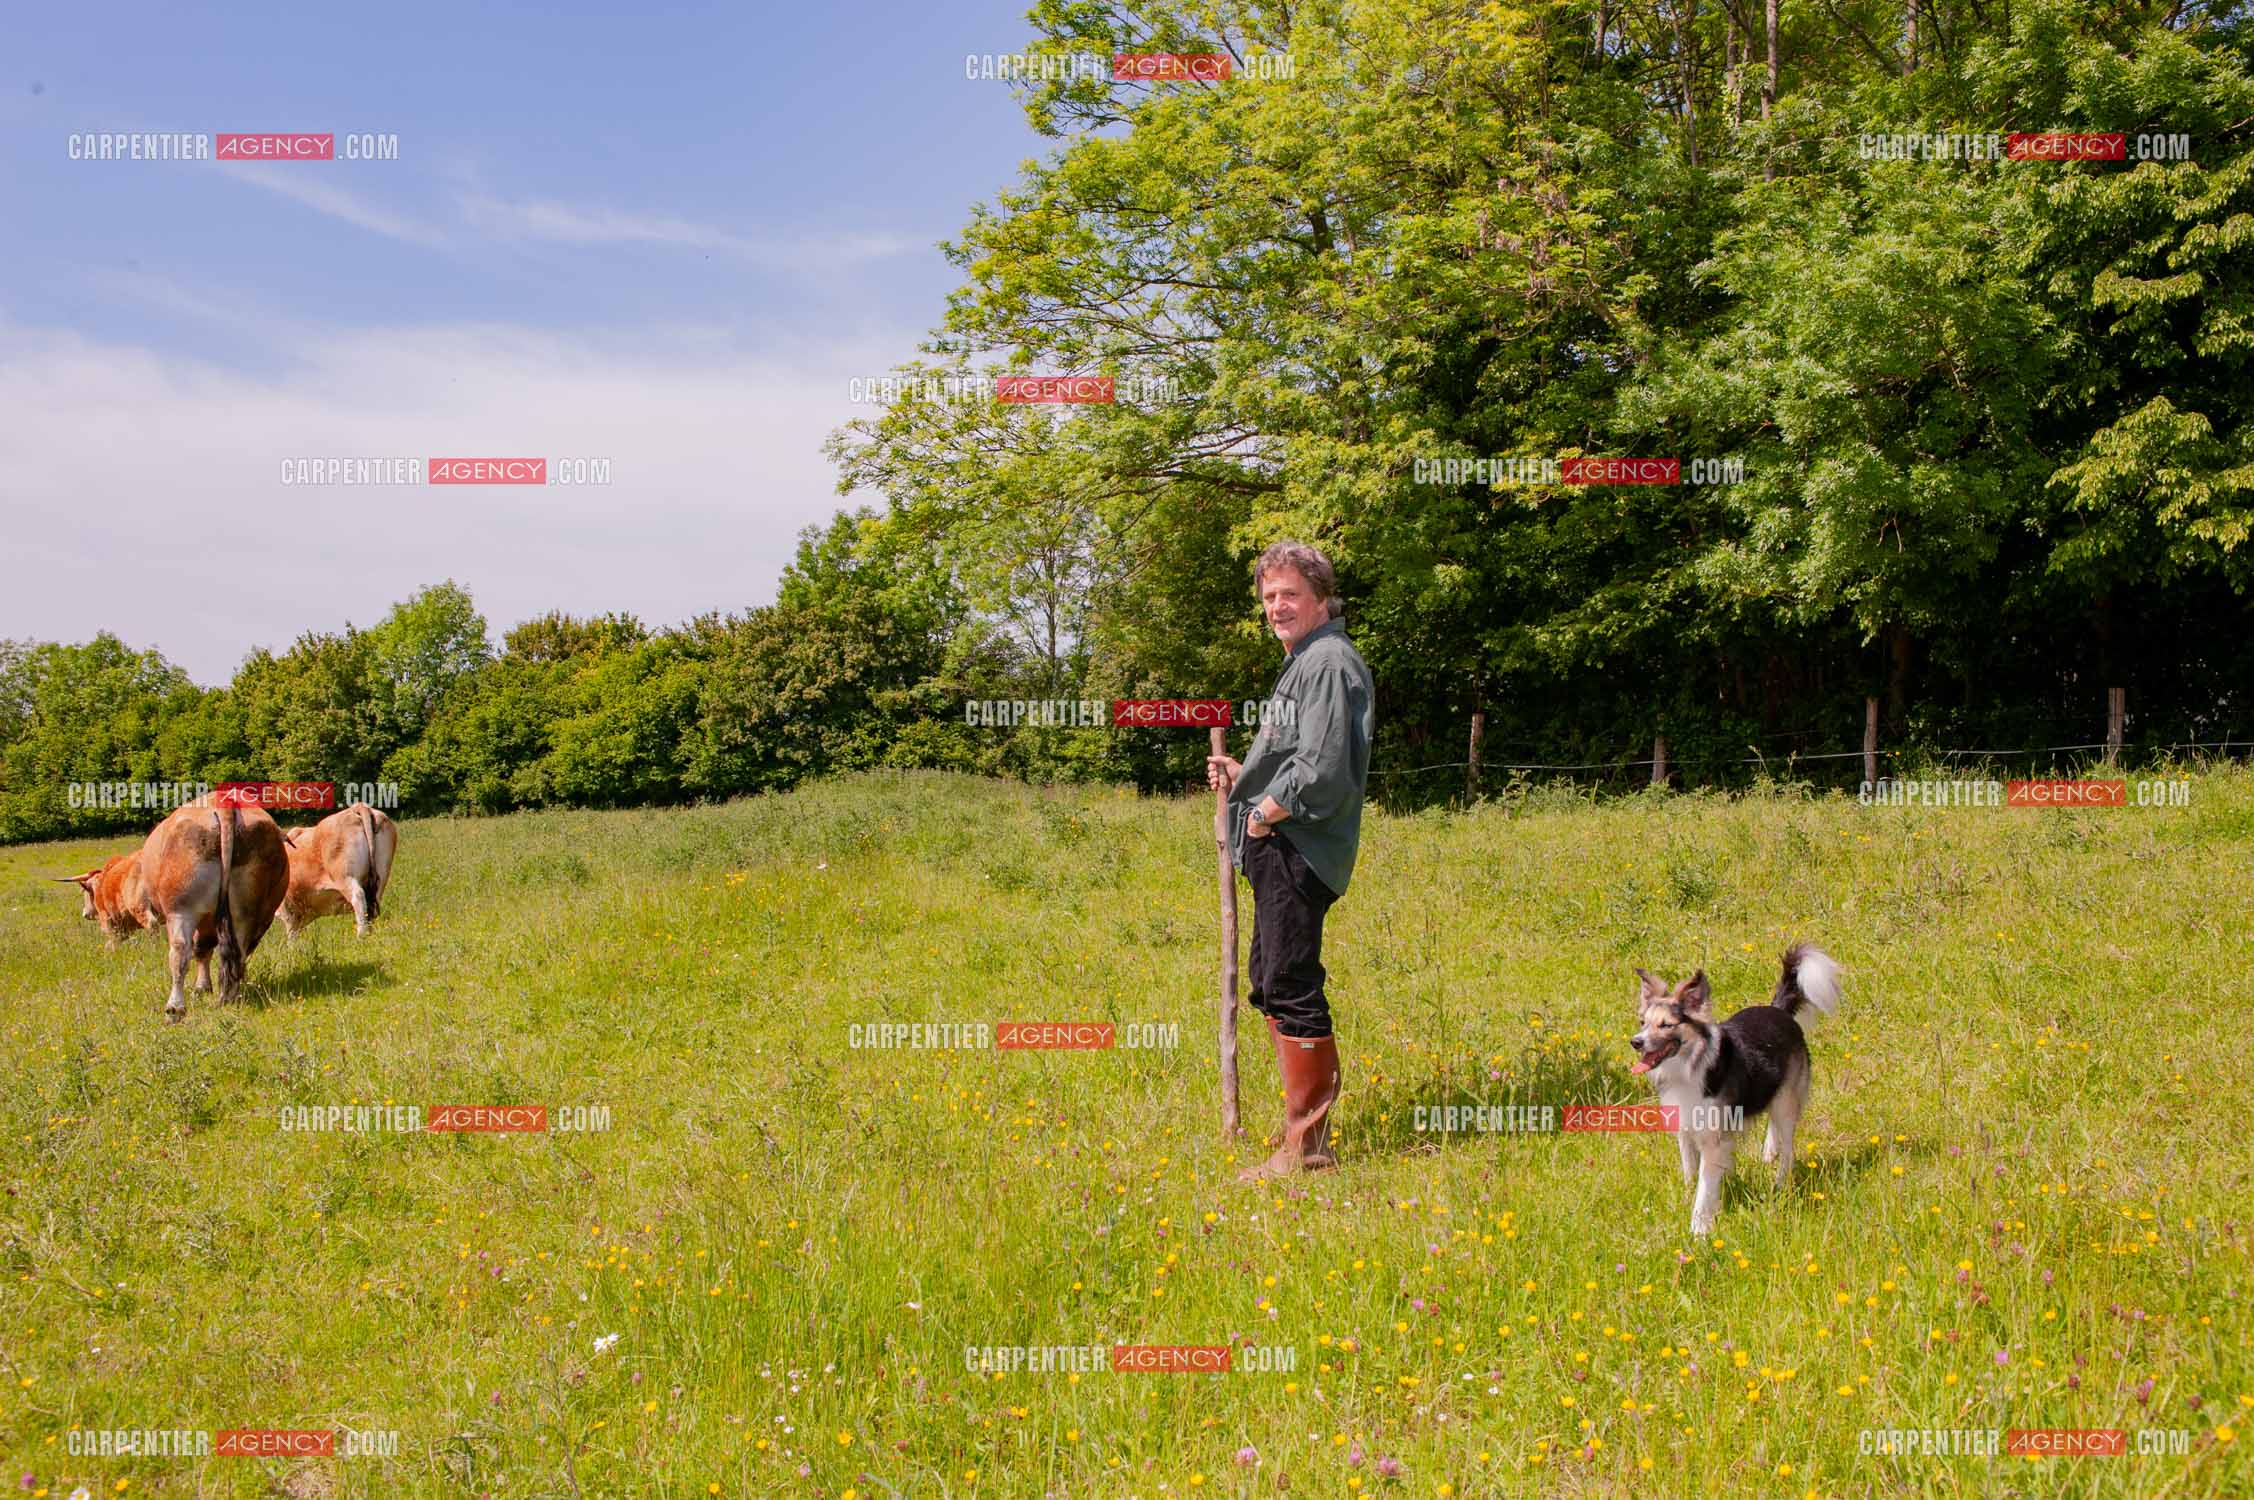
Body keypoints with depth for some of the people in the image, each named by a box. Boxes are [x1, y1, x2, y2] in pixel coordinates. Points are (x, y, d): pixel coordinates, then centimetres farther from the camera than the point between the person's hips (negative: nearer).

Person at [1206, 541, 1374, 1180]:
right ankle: (1307, 1123, 25)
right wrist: (1243, 776, 16)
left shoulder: (1329, 661, -12)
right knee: (1273, 984, 16)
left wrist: (1266, 812, -12)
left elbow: (1322, 769, -23)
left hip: (1297, 848, -11)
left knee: (1291, 989, -10)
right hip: (1279, 847, 11)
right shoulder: (1302, 662, 21)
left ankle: (1307, 1146, -5)